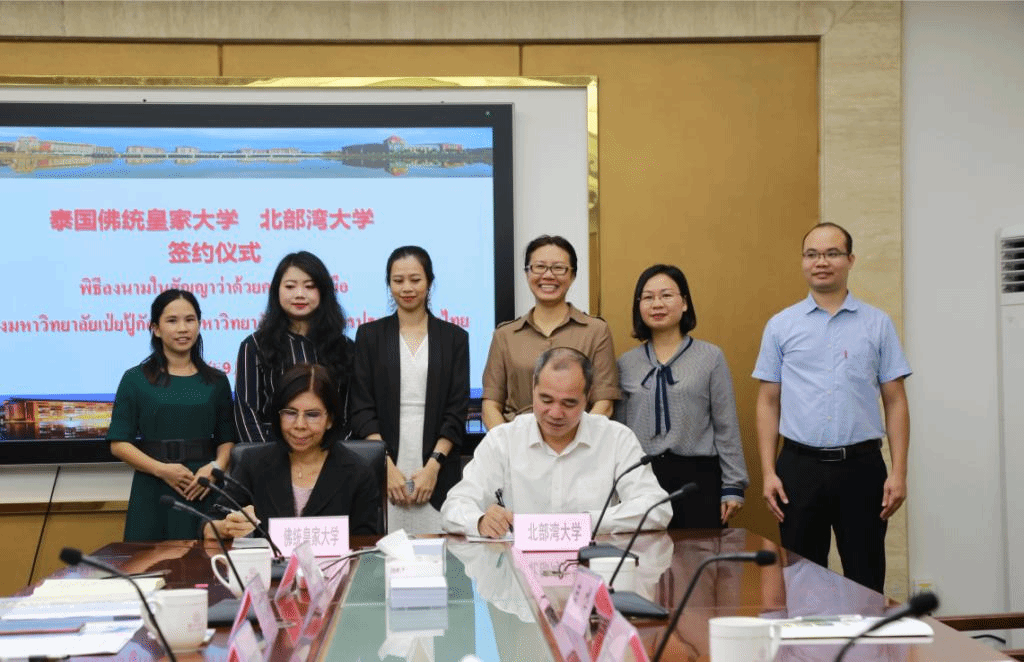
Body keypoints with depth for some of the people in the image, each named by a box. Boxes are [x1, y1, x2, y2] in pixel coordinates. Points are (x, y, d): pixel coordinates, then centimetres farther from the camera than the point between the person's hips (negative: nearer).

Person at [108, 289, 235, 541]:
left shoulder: (216, 381, 10)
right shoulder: (135, 379, 3)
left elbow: (227, 438, 10)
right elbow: (119, 443, -1)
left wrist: (216, 466, -11)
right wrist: (161, 469, -14)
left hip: (204, 492, 2)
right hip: (152, 494, -2)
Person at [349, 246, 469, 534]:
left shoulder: (454, 338, 8)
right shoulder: (370, 335, 8)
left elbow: (457, 410, 3)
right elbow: (361, 409, 2)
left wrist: (433, 466, -9)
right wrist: (388, 467, -8)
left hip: (437, 474, 0)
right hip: (382, 472, 0)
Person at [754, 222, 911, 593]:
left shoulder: (877, 324, 5)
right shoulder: (781, 326, 6)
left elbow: (895, 401, 4)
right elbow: (768, 402, 6)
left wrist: (899, 472, -4)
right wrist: (768, 472, -1)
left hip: (861, 465, 0)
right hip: (799, 466, 0)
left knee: (866, 581, 6)